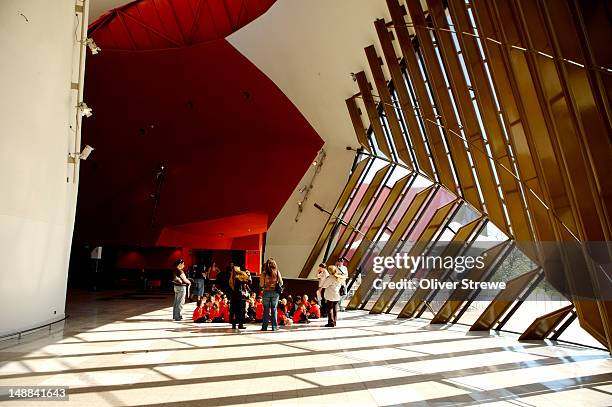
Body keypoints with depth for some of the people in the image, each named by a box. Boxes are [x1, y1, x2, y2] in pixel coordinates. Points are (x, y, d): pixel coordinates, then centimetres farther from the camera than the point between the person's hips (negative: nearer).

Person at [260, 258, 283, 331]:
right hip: (275, 292, 1)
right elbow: (281, 283, 0)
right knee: (274, 309, 9)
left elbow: (261, 285, -7)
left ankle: (264, 327, 11)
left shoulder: (264, 273, -6)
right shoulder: (277, 272, -3)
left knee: (266, 309, 8)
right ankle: (274, 327, 10)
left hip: (266, 292, -1)